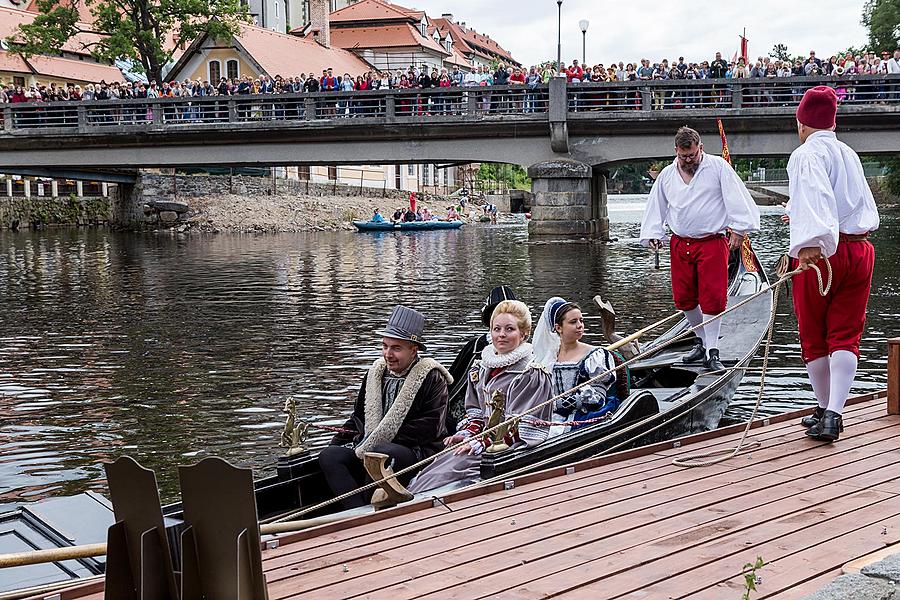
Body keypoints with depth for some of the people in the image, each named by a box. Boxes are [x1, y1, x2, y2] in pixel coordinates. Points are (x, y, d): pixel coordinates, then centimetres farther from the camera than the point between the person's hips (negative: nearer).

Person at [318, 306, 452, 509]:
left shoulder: (432, 379, -2)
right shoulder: (375, 373, 19)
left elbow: (429, 426, -12)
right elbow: (358, 418, 24)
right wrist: (339, 443, 4)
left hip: (415, 453, -6)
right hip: (368, 447, 6)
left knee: (379, 453, -37)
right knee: (329, 456, -18)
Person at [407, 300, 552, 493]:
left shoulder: (532, 374, -7)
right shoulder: (482, 369, 16)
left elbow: (518, 426, -12)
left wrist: (480, 442, -20)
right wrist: (466, 434, -1)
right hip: (484, 438, 7)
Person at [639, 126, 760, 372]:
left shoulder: (718, 167, -3)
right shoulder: (667, 175, 10)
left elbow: (737, 198, -6)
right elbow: (656, 207, 17)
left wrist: (738, 229, -11)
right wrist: (653, 234, 7)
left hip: (712, 243, -5)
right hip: (680, 245, 5)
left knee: (713, 297, -9)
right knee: (684, 297, 8)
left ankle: (712, 352, -4)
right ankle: (701, 341, 28)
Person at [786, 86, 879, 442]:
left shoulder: (806, 156, -7)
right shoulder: (850, 155, 14)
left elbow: (814, 197, -26)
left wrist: (810, 243, -40)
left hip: (821, 253, -5)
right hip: (860, 250, 5)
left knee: (814, 338, 10)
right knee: (845, 336, 3)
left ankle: (824, 410, 20)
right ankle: (833, 415, -10)